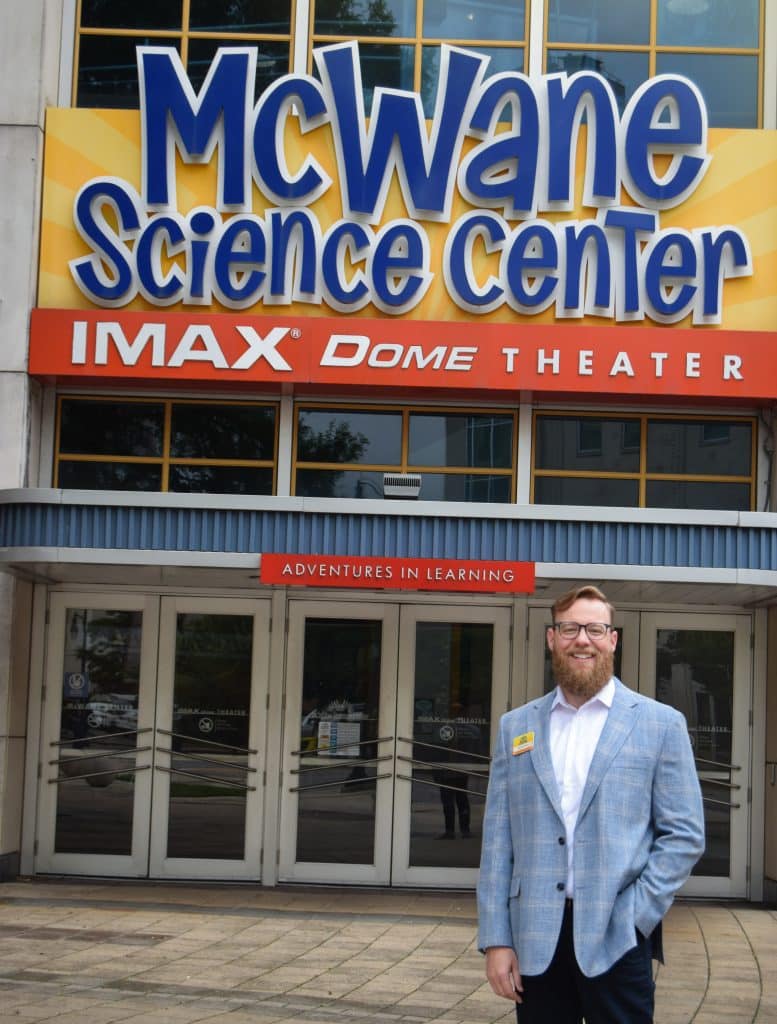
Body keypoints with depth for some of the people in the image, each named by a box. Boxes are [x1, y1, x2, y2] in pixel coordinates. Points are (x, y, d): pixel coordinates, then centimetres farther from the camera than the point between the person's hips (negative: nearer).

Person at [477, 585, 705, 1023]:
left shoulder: (661, 724, 2)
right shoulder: (516, 725, 10)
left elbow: (685, 835, 0)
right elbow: (498, 839, 7)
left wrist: (634, 916, -10)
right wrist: (496, 939, 1)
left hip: (616, 940, -2)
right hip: (534, 939, 2)